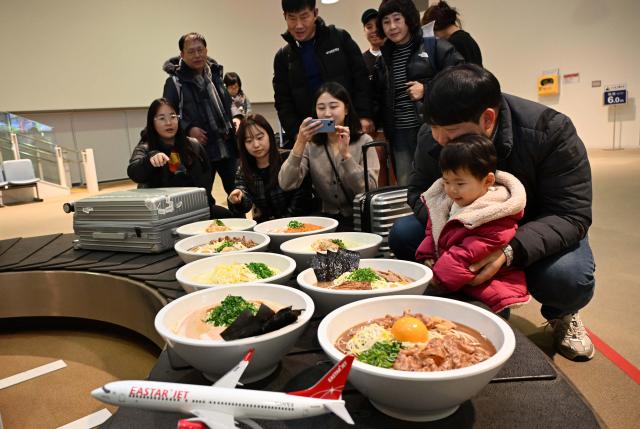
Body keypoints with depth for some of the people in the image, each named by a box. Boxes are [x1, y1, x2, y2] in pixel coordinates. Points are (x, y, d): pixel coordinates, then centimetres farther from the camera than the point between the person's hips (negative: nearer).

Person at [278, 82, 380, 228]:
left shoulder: (363, 141, -3)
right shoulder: (310, 144, 2)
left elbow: (370, 191, -15)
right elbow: (286, 185, -12)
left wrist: (345, 154, -22)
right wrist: (300, 143, -20)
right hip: (326, 219, 2)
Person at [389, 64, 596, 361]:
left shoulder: (551, 131, -28)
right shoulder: (431, 138, -18)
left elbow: (571, 215, -28)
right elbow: (419, 192, -6)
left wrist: (510, 251, -45)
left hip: (535, 235, -3)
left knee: (569, 279, -36)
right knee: (402, 235, -17)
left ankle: (562, 315, 6)